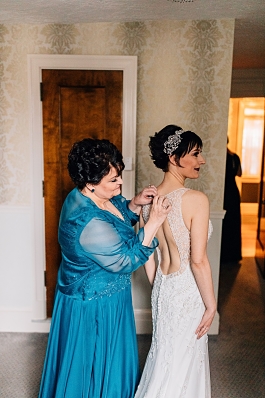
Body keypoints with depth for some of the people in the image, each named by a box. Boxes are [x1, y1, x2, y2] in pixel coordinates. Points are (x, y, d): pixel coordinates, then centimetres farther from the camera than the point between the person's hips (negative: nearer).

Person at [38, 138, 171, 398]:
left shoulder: (93, 196, -6)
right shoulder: (89, 222, -35)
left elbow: (119, 218, 11)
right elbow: (126, 261, -27)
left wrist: (135, 204, -8)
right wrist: (154, 222, -27)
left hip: (90, 294, 10)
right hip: (95, 306, -9)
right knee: (97, 366, 16)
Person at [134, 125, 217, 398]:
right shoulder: (195, 199, -22)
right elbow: (198, 261, -22)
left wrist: (157, 289, 17)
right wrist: (211, 305, -10)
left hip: (162, 288, 6)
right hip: (187, 291, -6)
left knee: (164, 352, 26)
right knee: (182, 360, 15)